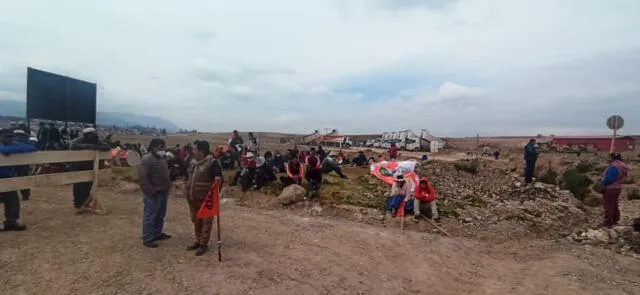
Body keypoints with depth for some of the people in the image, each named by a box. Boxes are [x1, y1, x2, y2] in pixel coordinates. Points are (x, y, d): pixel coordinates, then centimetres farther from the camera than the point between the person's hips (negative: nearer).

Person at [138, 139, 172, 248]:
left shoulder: (161, 159, 15)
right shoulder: (147, 159, -16)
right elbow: (142, 177, -23)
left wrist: (167, 188, 16)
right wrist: (151, 191, -23)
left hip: (163, 193, 10)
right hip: (152, 194, -10)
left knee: (160, 216, 19)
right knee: (149, 217, -1)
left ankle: (157, 234, 33)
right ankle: (147, 239, 6)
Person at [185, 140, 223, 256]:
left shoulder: (212, 162, -16)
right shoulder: (192, 162, 9)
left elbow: (218, 178, -18)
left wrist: (218, 179, -40)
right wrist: (188, 193, 20)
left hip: (206, 198, -8)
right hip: (192, 198, 8)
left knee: (206, 221, 4)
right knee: (196, 220, 18)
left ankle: (204, 244, 14)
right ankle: (198, 241, 33)